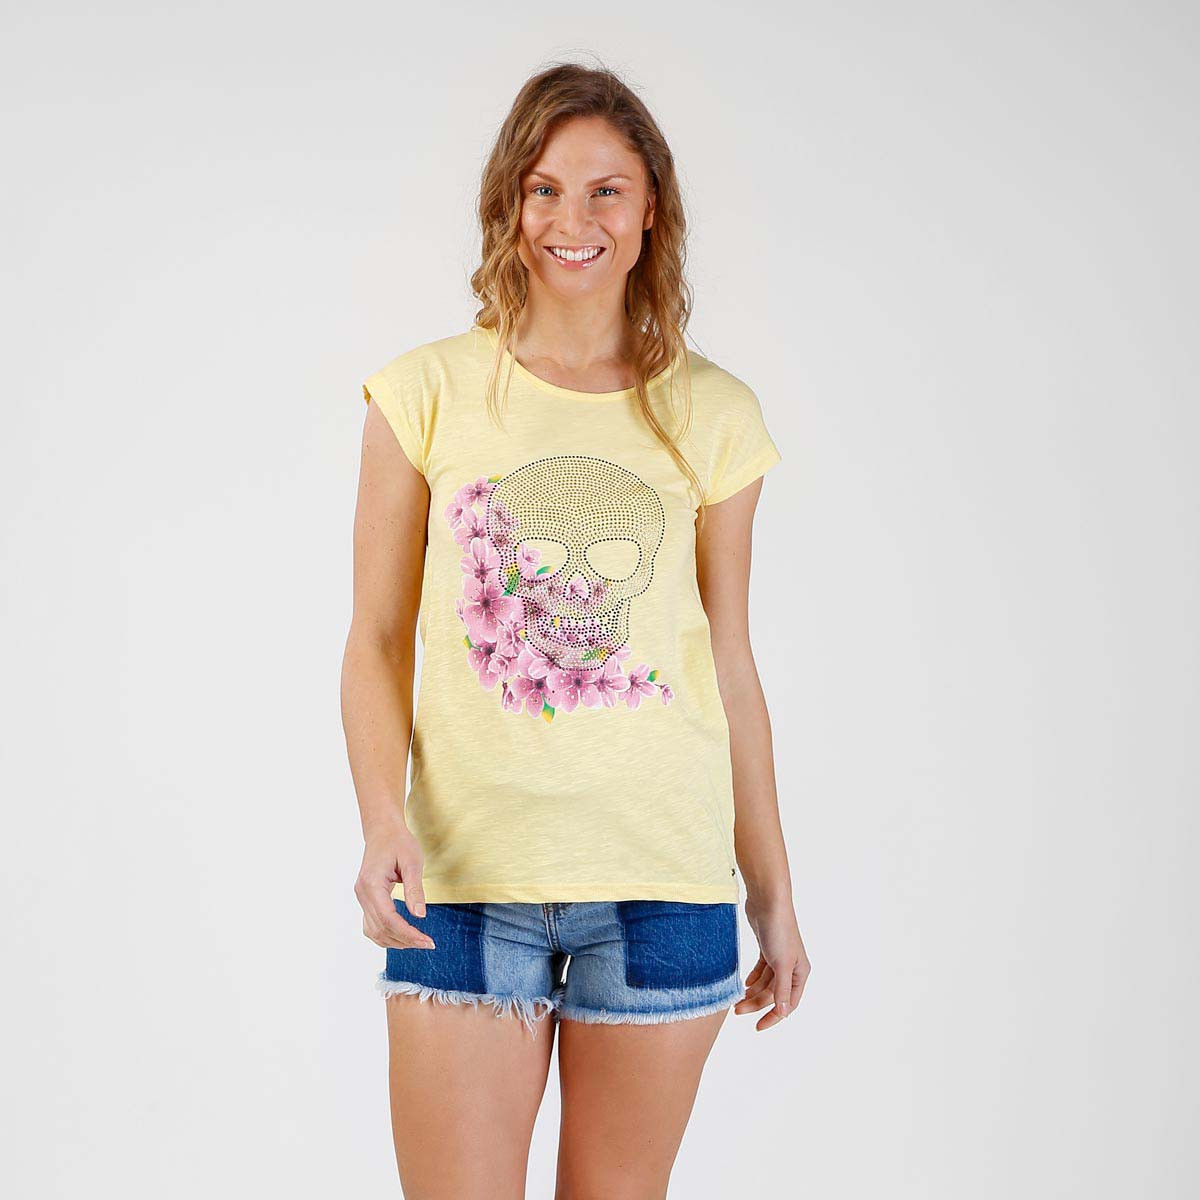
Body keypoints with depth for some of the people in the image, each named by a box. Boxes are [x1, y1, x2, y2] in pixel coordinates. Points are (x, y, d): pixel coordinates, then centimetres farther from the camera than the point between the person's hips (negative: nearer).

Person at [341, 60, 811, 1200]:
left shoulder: (711, 415, 5)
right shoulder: (429, 393, 2)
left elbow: (730, 666, 9)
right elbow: (378, 638, 4)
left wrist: (774, 894, 11)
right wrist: (383, 819, -12)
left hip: (665, 879, 1)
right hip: (465, 882, -1)